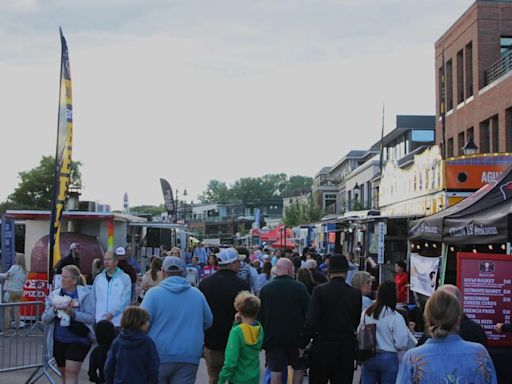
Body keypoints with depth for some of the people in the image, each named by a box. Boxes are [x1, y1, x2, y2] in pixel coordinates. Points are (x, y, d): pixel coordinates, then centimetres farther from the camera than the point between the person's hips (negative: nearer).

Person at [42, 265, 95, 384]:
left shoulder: (85, 294, -7)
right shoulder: (54, 295, 5)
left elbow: (91, 317, -14)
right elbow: (45, 318, 2)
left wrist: (73, 313, -25)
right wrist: (54, 310, -17)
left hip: (78, 340, -5)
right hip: (58, 341, 5)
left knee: (71, 372, -13)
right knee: (64, 374, 16)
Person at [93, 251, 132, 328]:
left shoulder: (125, 278, -2)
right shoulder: (98, 278, 10)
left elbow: (125, 300, -9)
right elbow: (94, 298, 15)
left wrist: (112, 313, -17)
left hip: (117, 321, -3)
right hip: (100, 321, 4)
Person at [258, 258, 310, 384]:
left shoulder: (266, 289, -2)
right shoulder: (300, 287, -11)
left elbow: (260, 315, 4)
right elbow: (308, 312, -8)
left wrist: (262, 336, 14)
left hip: (273, 336, 2)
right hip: (296, 336, -2)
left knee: (275, 370, 5)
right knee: (299, 368, 14)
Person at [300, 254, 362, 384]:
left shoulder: (319, 290, -9)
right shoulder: (356, 293, -1)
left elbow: (311, 321, -13)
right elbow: (358, 321, 4)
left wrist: (303, 344, -6)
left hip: (323, 345, -2)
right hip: (347, 348, 2)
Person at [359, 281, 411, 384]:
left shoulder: (366, 313, -2)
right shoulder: (396, 317, -15)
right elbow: (401, 344, -14)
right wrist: (406, 331, 4)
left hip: (368, 357, 4)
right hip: (388, 359, -4)